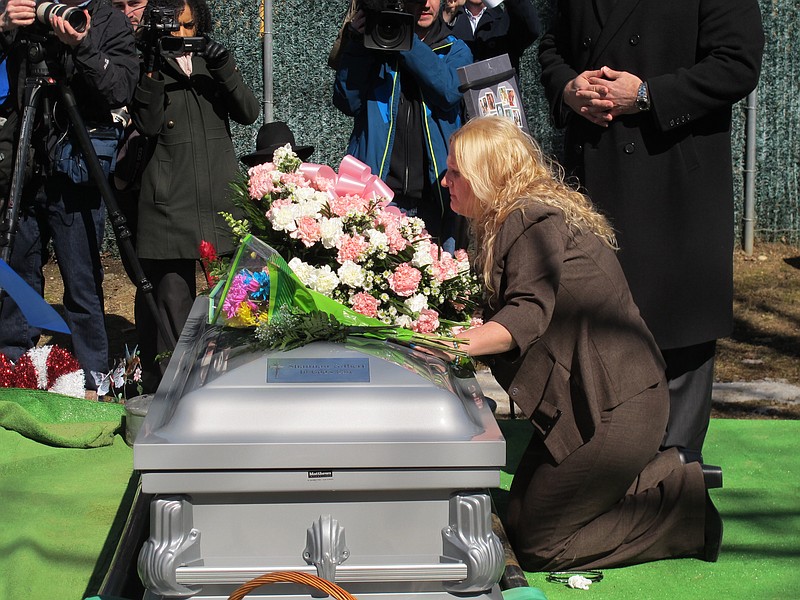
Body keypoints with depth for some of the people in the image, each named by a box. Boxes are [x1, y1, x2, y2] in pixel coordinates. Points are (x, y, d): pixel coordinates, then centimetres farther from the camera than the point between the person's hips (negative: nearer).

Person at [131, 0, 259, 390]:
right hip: (170, 198, -3)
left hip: (219, 194, 4)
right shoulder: (149, 69, 7)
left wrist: (225, 71, -7)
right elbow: (147, 126, -6)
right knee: (171, 290, -7)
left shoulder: (213, 63, 18)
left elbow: (248, 114, 6)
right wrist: (153, 74, -15)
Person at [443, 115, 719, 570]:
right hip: (576, 405, 10)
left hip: (616, 408, -10)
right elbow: (508, 313, 11)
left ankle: (682, 498, 3)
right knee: (519, 522, 15)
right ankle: (660, 476, 17)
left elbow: (528, 314, -30)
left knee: (536, 544, -4)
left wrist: (457, 343, -43)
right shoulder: (513, 224, 14)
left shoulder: (533, 221, -16)